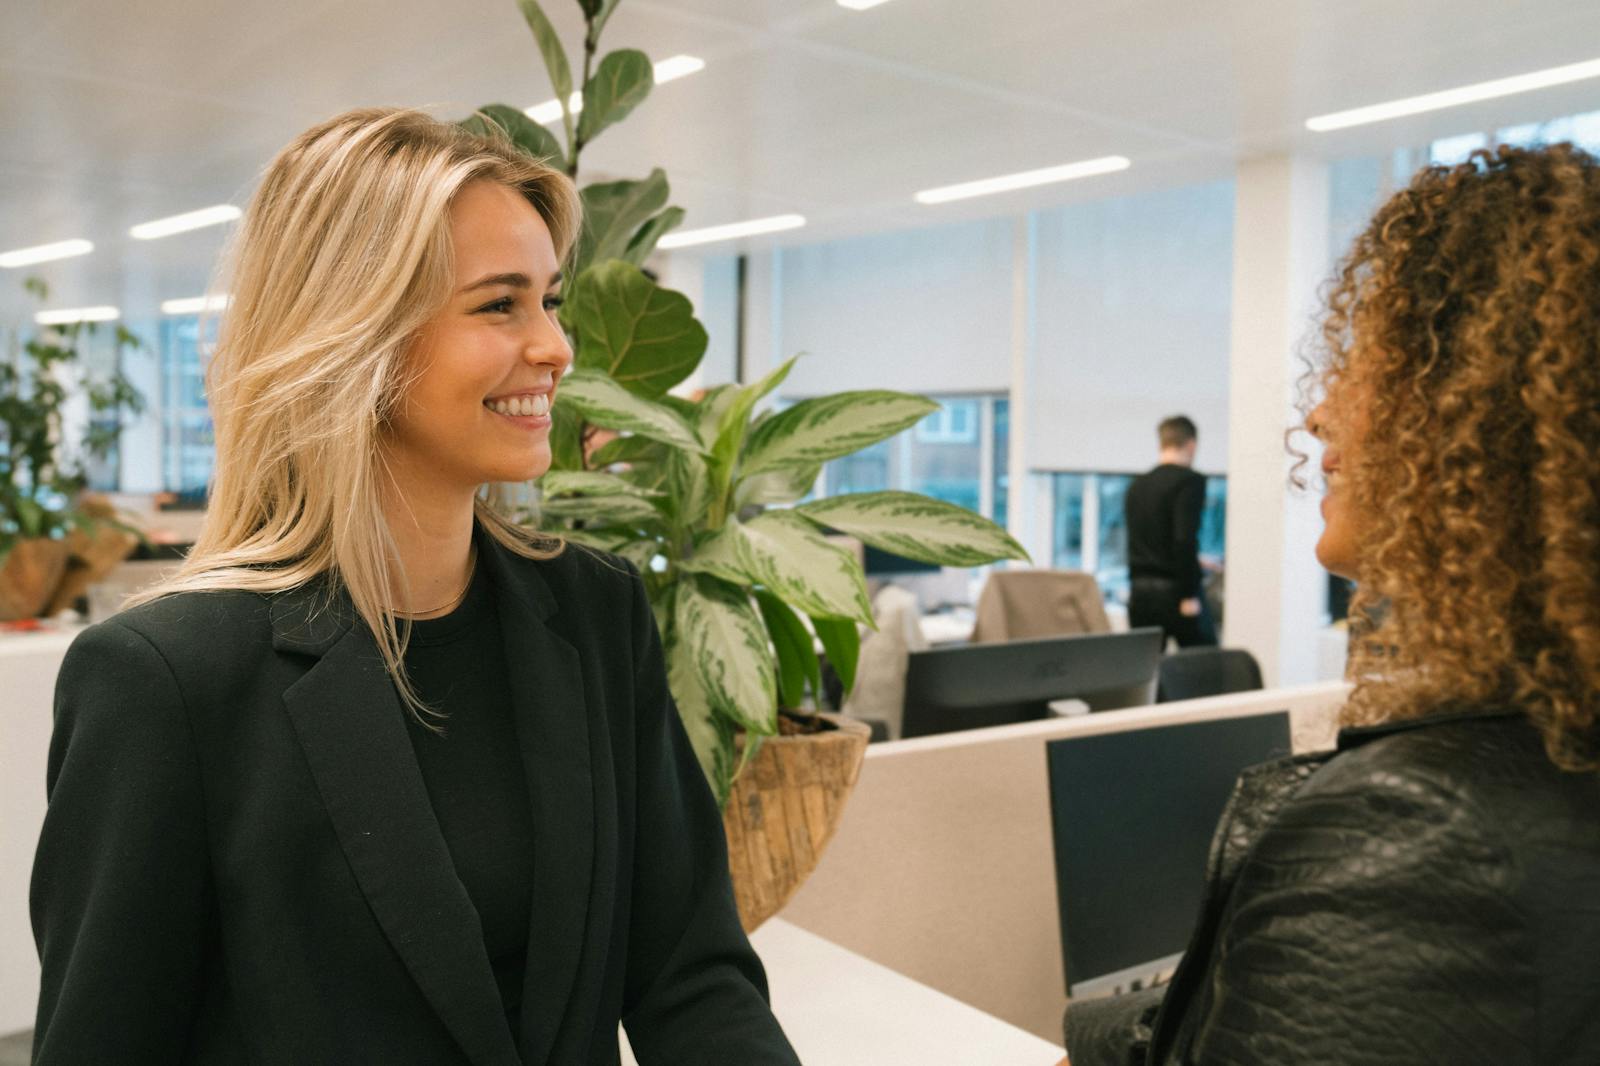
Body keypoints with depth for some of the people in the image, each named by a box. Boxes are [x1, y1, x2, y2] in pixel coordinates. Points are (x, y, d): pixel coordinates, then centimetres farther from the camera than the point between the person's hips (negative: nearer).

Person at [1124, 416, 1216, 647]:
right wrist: (1189, 594, -16)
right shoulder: (1190, 480, -8)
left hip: (1139, 591, 6)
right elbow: (1185, 539, -19)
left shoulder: (1137, 485, 12)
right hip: (1174, 590, -6)